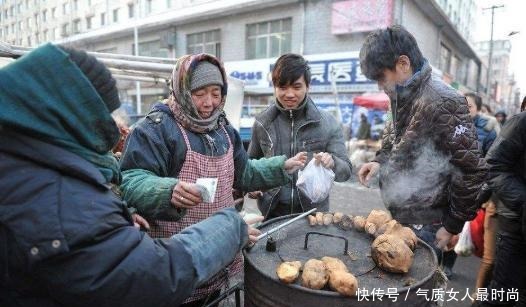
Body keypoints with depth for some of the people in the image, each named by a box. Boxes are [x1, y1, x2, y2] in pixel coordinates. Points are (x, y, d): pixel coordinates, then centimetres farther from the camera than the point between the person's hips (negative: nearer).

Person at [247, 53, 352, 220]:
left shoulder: (327, 123, -8)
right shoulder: (262, 122, -3)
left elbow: (345, 170, -6)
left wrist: (331, 163, -27)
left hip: (314, 212, -1)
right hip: (272, 212, 1)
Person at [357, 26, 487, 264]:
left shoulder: (441, 102, -19)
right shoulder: (402, 97, 7)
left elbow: (471, 170, -18)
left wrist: (452, 226, -11)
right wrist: (380, 160, 2)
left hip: (424, 227, -7)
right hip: (399, 217, 8)